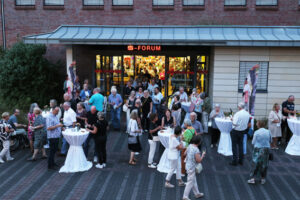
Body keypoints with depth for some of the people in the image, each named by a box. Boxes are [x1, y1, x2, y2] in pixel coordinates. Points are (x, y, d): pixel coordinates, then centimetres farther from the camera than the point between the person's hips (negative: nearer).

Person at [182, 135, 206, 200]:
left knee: (194, 181, 23)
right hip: (192, 168, -9)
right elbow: (199, 160, -24)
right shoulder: (196, 150, -27)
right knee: (190, 182, 5)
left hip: (188, 165, 9)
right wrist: (202, 155, -7)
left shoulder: (190, 146, -2)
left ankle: (197, 193, 38)